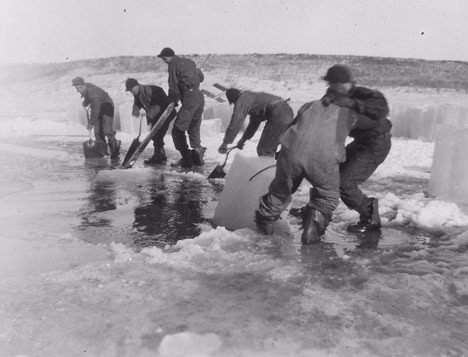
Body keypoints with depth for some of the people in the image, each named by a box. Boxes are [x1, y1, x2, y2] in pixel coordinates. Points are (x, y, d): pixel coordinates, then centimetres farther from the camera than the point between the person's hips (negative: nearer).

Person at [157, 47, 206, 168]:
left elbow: (173, 87, -4)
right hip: (200, 98, 8)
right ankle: (197, 153, 6)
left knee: (178, 130, 1)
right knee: (194, 129, 18)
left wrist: (172, 101, 10)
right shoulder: (189, 61, 19)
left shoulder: (173, 64, -2)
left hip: (189, 99, -8)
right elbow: (201, 77, 26)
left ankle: (187, 159, -2)